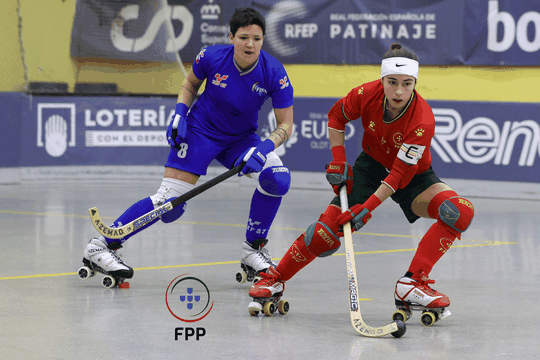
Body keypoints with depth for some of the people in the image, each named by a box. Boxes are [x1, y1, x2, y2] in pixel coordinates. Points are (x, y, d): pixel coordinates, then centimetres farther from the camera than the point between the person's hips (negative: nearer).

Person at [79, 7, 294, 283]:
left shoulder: (274, 73, -20)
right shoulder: (211, 57, -19)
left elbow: (285, 124, -13)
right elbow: (190, 83, 4)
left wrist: (266, 147, -31)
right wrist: (179, 114, -11)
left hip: (240, 138, 3)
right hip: (200, 129, -2)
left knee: (276, 178, -24)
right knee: (169, 203, -16)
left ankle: (253, 250, -4)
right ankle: (99, 246, -7)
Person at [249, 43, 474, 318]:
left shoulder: (423, 120, -34)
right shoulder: (367, 95, -24)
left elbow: (401, 174, -30)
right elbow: (336, 117, -1)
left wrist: (367, 208, -34)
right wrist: (338, 163, -6)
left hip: (413, 176, -1)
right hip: (371, 167, 1)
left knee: (461, 212, -28)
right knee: (327, 230, -14)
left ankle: (412, 284, -26)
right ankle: (274, 280, 7)